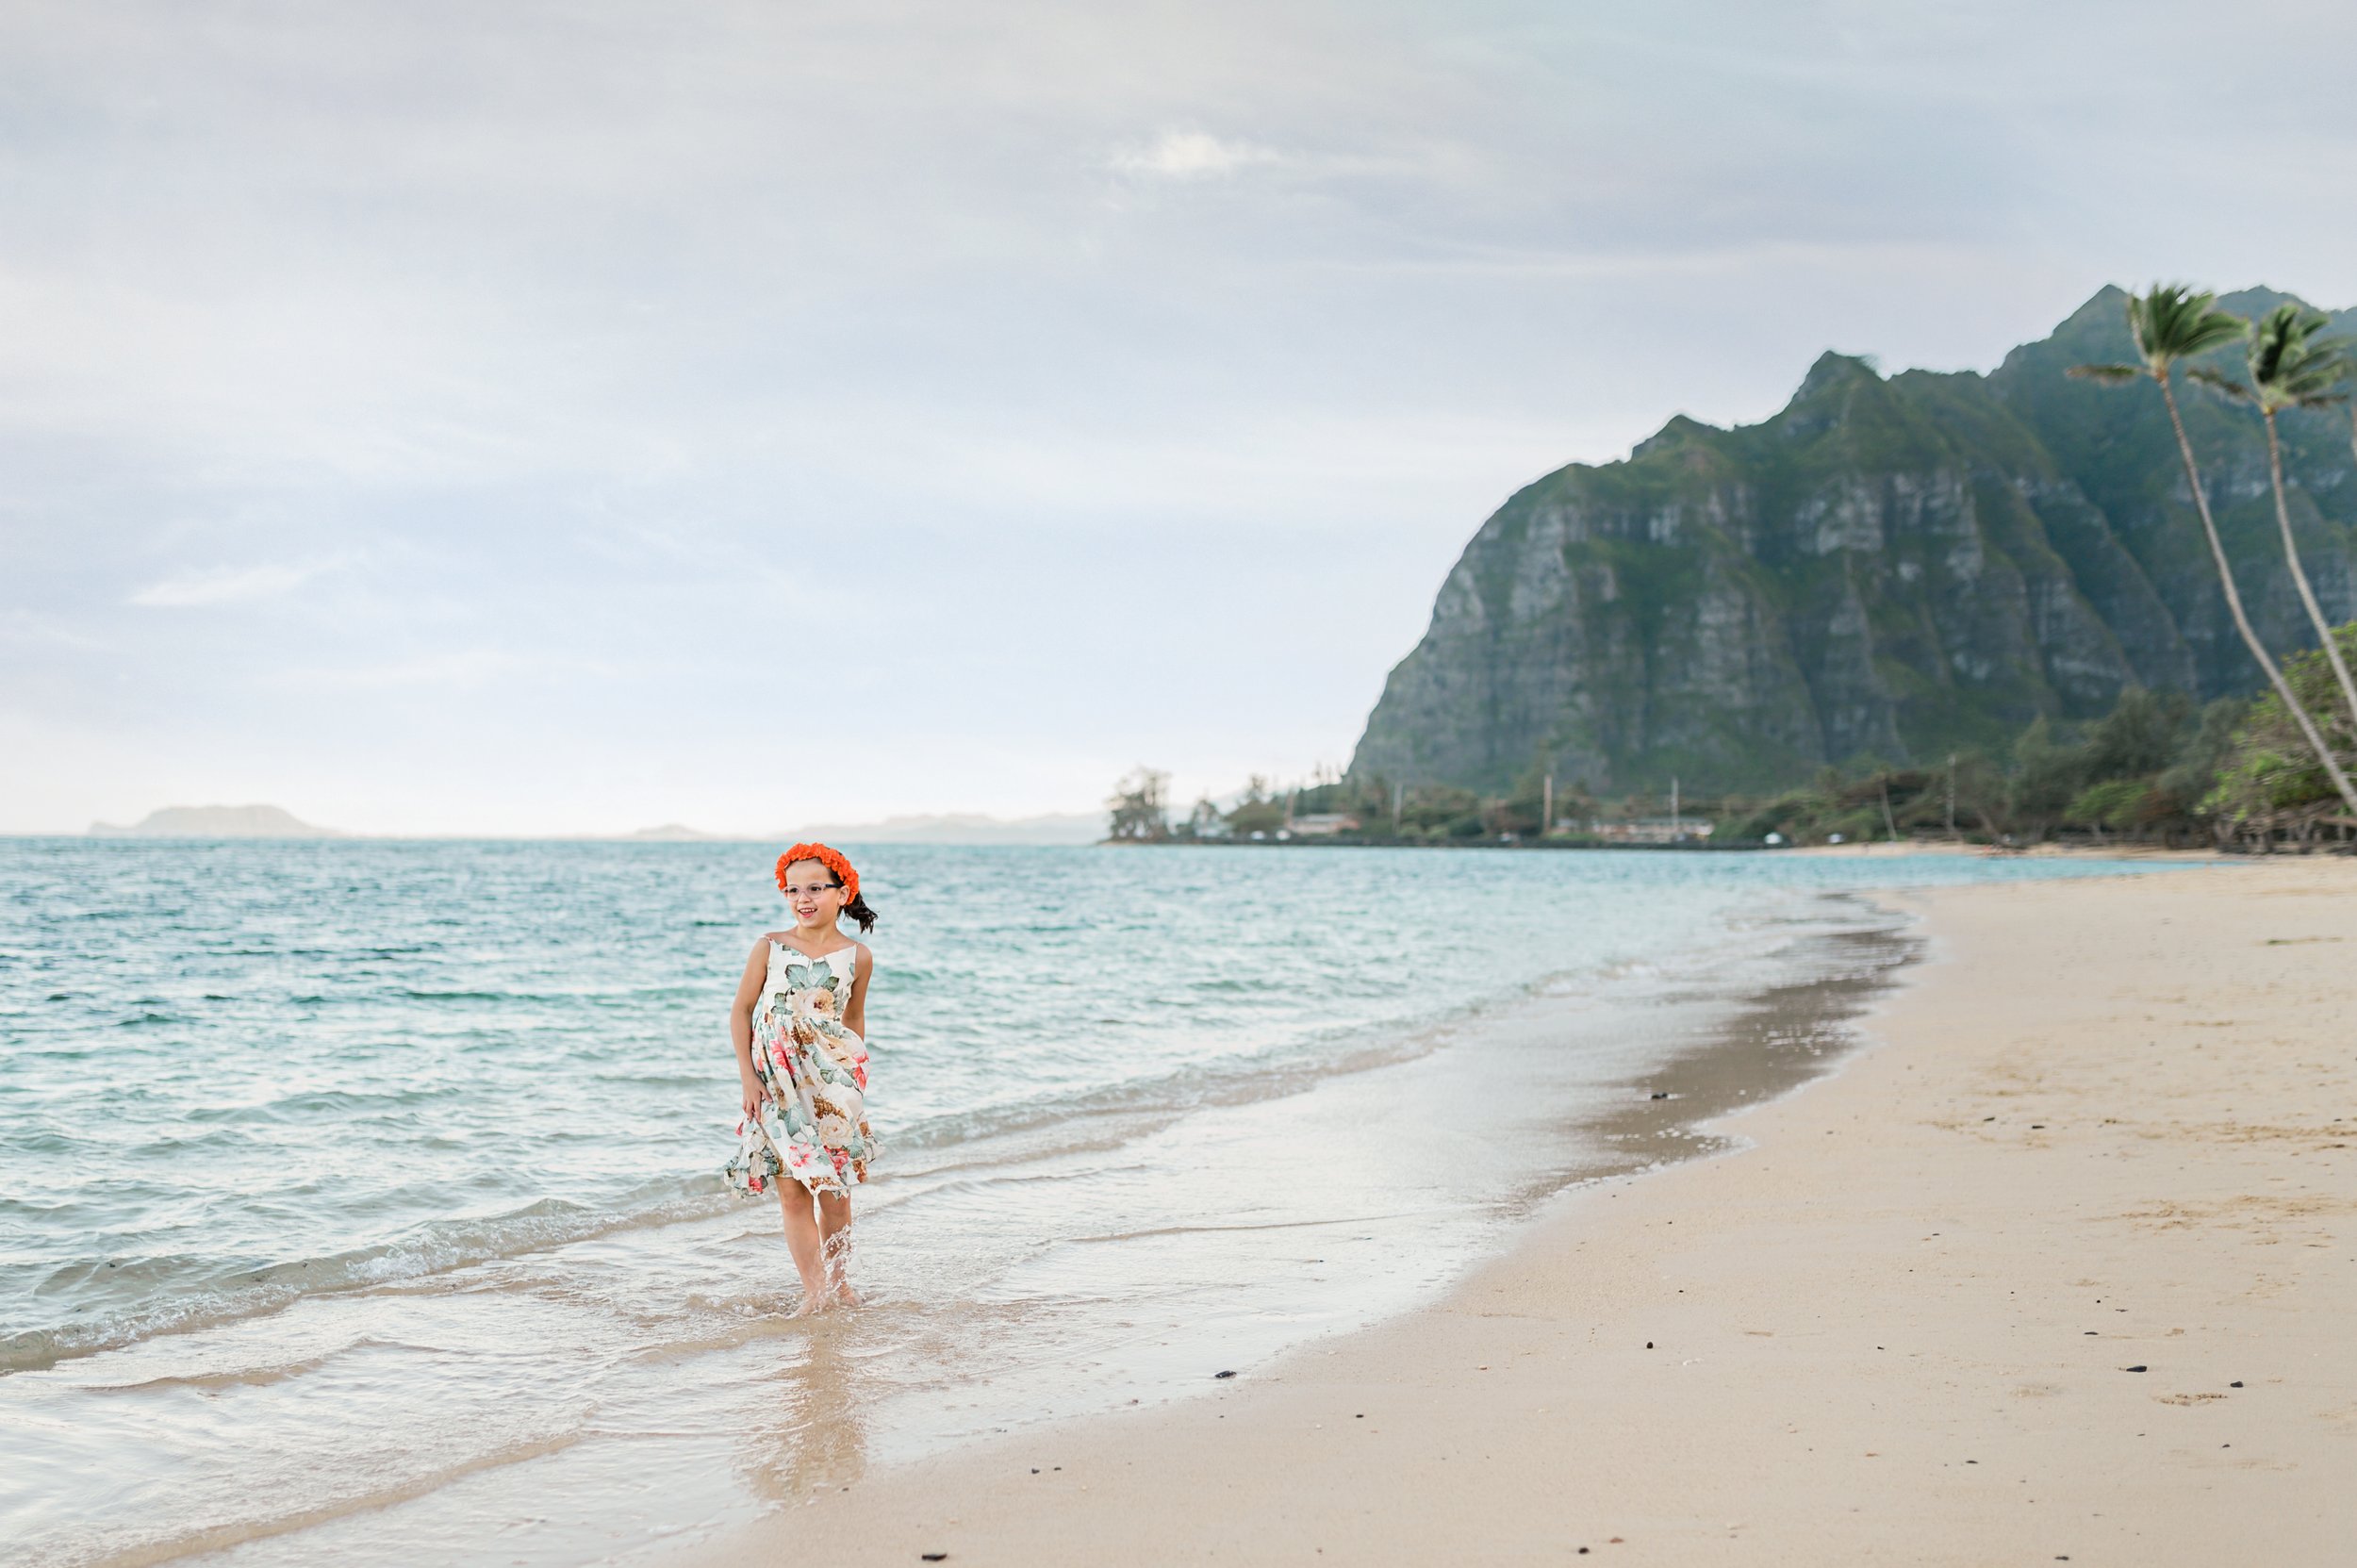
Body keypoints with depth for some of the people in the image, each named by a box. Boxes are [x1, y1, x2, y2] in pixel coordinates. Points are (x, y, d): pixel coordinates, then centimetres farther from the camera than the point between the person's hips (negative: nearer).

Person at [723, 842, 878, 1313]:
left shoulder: (857, 957, 0)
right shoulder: (770, 947, 0)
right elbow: (741, 1011, 3)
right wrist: (748, 1077, -3)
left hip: (832, 1082, 0)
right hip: (776, 1085, 0)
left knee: (834, 1189, 5)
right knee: (791, 1190, -5)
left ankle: (839, 1282, 21)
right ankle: (814, 1290, -4)